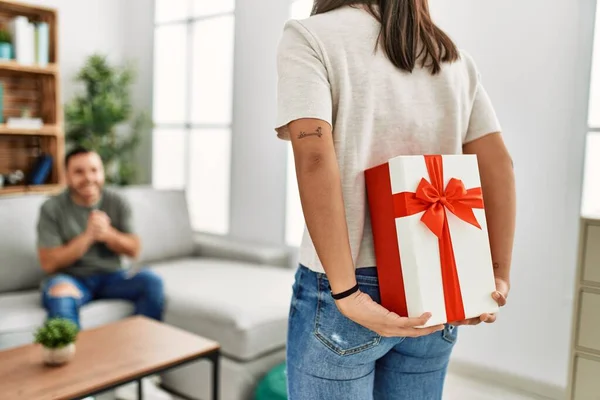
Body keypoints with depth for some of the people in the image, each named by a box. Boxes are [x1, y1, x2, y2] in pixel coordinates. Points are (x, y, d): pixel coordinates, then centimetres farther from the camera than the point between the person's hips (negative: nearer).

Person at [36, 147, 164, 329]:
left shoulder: (118, 203, -1)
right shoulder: (52, 208, -8)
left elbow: (134, 251, 0)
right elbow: (48, 263, -11)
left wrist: (108, 234, -20)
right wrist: (88, 236, -22)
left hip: (111, 275, 3)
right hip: (70, 278, -2)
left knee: (152, 281, -23)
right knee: (60, 295, -36)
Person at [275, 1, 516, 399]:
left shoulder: (309, 37, -5)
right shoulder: (453, 55, 11)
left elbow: (314, 159, -20)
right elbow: (498, 165, 4)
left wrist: (347, 294, -21)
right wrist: (500, 275, 2)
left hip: (345, 289, -5)